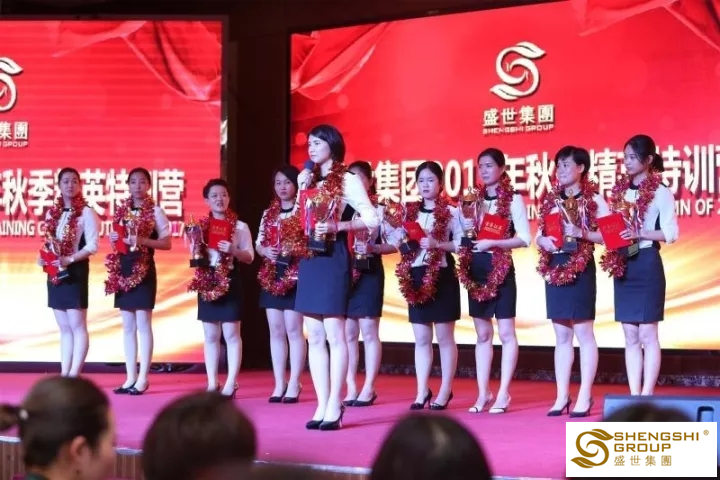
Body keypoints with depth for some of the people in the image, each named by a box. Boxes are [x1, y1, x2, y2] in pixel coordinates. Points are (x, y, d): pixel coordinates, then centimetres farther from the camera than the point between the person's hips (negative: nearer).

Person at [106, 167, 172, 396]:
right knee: (128, 326, 7)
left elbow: (167, 243, -6)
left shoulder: (155, 211, -3)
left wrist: (142, 240, -18)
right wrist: (113, 239, -2)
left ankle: (143, 378, -2)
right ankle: (131, 378, 10)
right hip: (123, 270, 6)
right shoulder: (121, 211, 12)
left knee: (143, 324, -5)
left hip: (144, 270, -6)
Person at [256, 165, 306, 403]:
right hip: (271, 275, 6)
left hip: (295, 275, -6)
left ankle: (294, 384, -1)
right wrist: (266, 251, -6)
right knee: (276, 330, 6)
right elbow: (258, 243, 15)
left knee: (293, 329, -5)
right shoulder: (268, 213, 15)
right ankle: (279, 384, 10)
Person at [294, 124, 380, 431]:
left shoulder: (348, 180, -3)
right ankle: (322, 405, 7)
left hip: (333, 260, -7)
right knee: (315, 337, 5)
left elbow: (372, 220, -9)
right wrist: (302, 190, 7)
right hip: (309, 261, 7)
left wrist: (337, 226, -19)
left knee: (334, 334, -8)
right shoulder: (309, 181, 18)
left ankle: (335, 406, -6)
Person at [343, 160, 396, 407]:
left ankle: (369, 388, 3)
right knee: (347, 333, 5)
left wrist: (372, 248, -19)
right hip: (345, 273, 4)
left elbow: (393, 244, -4)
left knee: (368, 331, -1)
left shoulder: (380, 209, -1)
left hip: (369, 273, -4)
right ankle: (350, 388, 10)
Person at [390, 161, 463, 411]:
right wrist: (400, 240, -6)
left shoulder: (451, 212, -2)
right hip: (417, 277, 4)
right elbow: (398, 242, 15)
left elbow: (462, 244, -8)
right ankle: (422, 391, 11)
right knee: (421, 338, 7)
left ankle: (445, 391, 9)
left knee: (444, 337, 2)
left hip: (442, 277, -4)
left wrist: (437, 244, -19)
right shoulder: (409, 211, 11)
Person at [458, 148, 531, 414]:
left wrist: (492, 242, -19)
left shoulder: (513, 199, -4)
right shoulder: (475, 200, 12)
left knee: (505, 332, -4)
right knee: (482, 334, 8)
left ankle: (503, 393, 0)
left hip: (501, 269, -6)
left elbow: (525, 238, -11)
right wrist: (466, 229, -1)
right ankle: (483, 393, 11)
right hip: (476, 270, 6)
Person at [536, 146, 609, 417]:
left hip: (581, 269, -6)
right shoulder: (550, 200, 12)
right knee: (561, 336, 9)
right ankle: (562, 396, 12)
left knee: (583, 333, -3)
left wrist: (582, 233, -21)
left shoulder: (594, 200, -4)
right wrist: (543, 241, -5)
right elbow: (539, 235, 17)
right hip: (554, 268, 6)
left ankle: (585, 396, 0)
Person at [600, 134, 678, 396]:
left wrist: (640, 234, -21)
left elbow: (671, 233, -10)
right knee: (630, 336, 7)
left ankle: (647, 396, -2)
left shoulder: (660, 192, -6)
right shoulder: (620, 190, 12)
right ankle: (634, 396, 9)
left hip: (647, 264, -6)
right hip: (623, 265, 6)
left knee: (647, 334, -4)